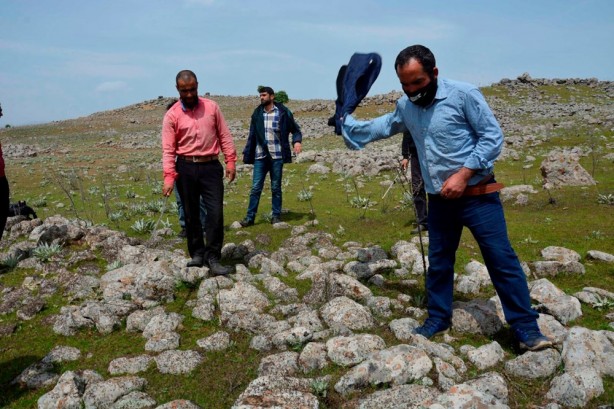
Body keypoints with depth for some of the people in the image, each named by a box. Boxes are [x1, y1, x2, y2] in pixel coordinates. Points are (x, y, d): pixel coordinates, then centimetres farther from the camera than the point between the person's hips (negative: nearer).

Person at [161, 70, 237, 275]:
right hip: (186, 168, 0)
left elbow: (224, 135, 7)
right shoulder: (172, 115, -1)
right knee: (191, 214, 8)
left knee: (215, 212, -7)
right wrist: (168, 176, -14)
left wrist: (230, 162, 0)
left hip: (211, 167, 0)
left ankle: (212, 258, 0)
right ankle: (197, 254, 21)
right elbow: (168, 149, -5)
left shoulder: (212, 107, 3)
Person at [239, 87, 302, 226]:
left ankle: (276, 216, 17)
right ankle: (250, 217, 7)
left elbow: (295, 129, 4)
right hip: (260, 157, 2)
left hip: (277, 156, -2)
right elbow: (252, 135, 12)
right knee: (255, 188, 1)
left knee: (276, 188, 7)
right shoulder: (257, 114, 7)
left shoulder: (283, 112, -3)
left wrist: (297, 141, -15)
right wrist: (246, 153, 10)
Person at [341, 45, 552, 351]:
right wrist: (345, 122, 21)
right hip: (439, 200, 6)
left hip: (478, 195, -6)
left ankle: (526, 329, 8)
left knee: (501, 259, -3)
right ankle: (438, 319, 31)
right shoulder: (405, 106, 5)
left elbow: (493, 137, -14)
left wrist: (463, 175, -20)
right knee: (439, 261, 14)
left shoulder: (463, 94, -14)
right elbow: (380, 127, 25)